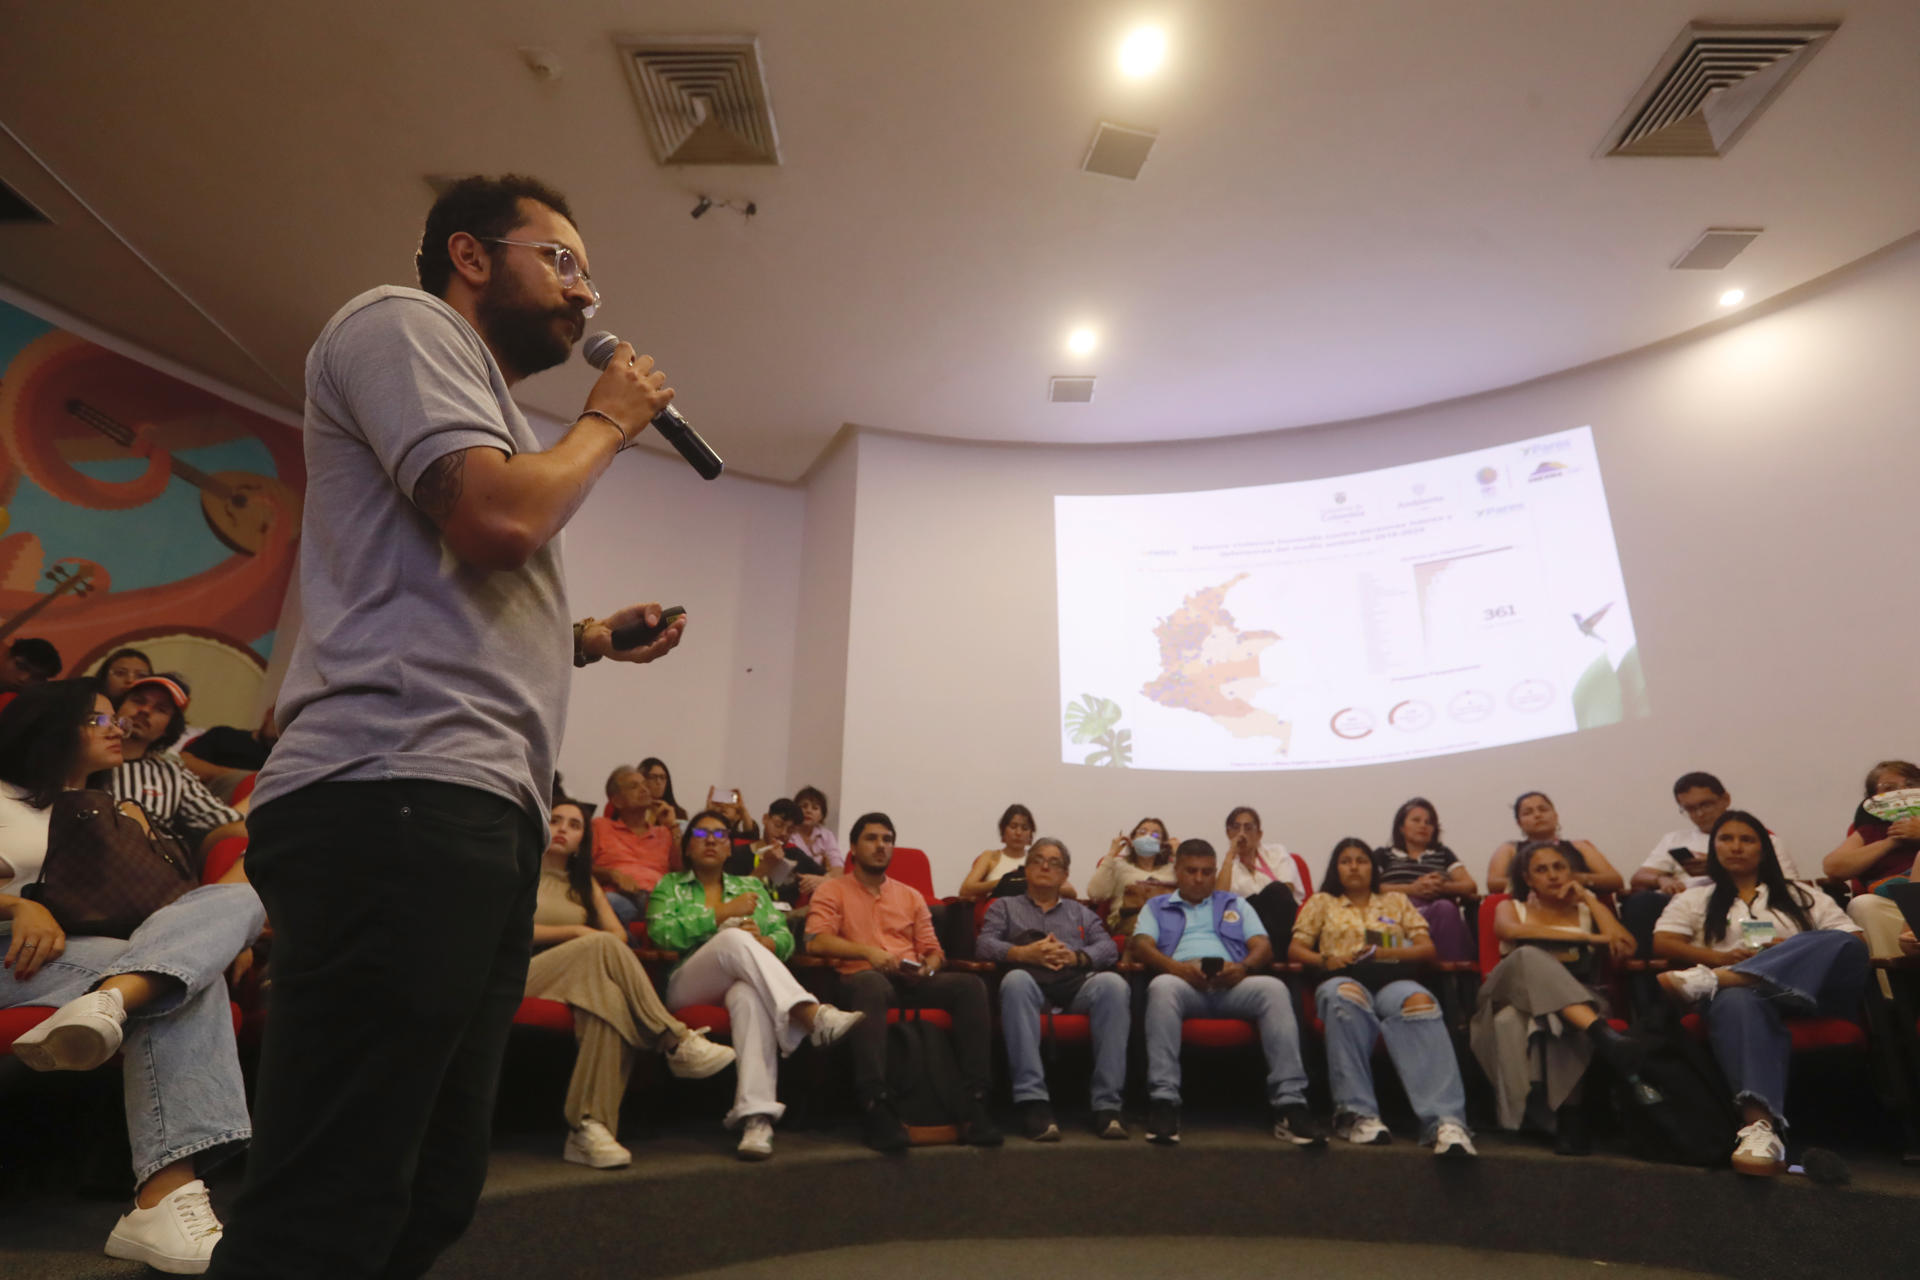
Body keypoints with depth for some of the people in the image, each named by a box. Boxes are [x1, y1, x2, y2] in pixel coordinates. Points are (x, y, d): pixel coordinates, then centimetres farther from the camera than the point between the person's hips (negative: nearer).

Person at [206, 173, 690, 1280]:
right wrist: (609, 421, 4)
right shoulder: (402, 321, 5)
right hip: (402, 793, -10)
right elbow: (496, 518, -14)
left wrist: (590, 638, 21)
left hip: (479, 812, 10)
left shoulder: (486, 408, 32)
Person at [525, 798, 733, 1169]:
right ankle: (676, 1041, -32)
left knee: (611, 997, -35)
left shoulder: (585, 884, 27)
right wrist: (575, 933, -5)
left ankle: (588, 1128, -43)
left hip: (584, 981, 3)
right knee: (602, 945, -32)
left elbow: (620, 934, 13)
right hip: (525, 974, -3)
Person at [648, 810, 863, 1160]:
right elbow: (661, 932, -2)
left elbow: (785, 938, 13)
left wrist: (763, 942, -10)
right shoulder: (669, 886, 21)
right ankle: (813, 1014, -47)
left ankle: (757, 1116, -50)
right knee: (734, 938, -34)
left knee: (749, 996, -39)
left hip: (747, 980, 2)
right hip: (689, 987, -1)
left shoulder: (752, 886, 26)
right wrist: (723, 914, -5)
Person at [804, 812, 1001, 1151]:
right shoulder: (833, 890, 12)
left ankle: (975, 1104, -28)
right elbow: (815, 941, -5)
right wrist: (868, 951, -18)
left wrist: (928, 967, -4)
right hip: (860, 978, -4)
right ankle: (877, 1107, -44)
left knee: (970, 985, -25)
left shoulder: (911, 896, 25)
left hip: (912, 982, 4)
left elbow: (934, 951, 21)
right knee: (871, 983, -42)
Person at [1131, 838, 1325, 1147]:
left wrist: (1243, 966, -10)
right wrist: (1177, 966, -15)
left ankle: (1290, 1104, -34)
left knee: (1274, 988, -31)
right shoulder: (1156, 906, 25)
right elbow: (1141, 946, 6)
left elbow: (1264, 947, 15)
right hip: (1183, 981, -1)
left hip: (1232, 983, 2)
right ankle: (1163, 1101, -39)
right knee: (1162, 987, -38)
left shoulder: (1237, 905, 30)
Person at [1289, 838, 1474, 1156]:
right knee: (1346, 997, -41)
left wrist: (1387, 952, -1)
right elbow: (1294, 949, 17)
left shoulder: (1396, 901, 29)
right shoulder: (1321, 903, 27)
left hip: (1392, 979, 1)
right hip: (1345, 978, -1)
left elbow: (1427, 949, 17)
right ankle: (1358, 1113, -42)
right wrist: (1324, 959, -4)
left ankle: (1445, 1120, -50)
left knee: (1420, 1002, -38)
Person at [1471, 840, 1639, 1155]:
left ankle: (1571, 1116, -41)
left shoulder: (1586, 911, 29)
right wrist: (1589, 938, -9)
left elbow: (1626, 947, 7)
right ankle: (1601, 1033, -51)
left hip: (1580, 1000, 1)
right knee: (1529, 957, -37)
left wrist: (1587, 897, 14)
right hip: (1513, 995, -1)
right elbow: (1510, 930, -4)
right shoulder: (1512, 907, 24)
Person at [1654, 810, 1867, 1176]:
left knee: (1844, 946, -31)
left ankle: (1710, 981, -44)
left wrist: (1798, 952, -4)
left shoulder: (1803, 897, 30)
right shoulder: (1694, 900, 25)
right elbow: (1662, 943, 9)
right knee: (1738, 1002, -41)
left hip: (1804, 991, 2)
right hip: (1739, 992, -1)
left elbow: (1856, 942, 15)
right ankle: (1759, 1125, -58)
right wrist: (1721, 957, -8)